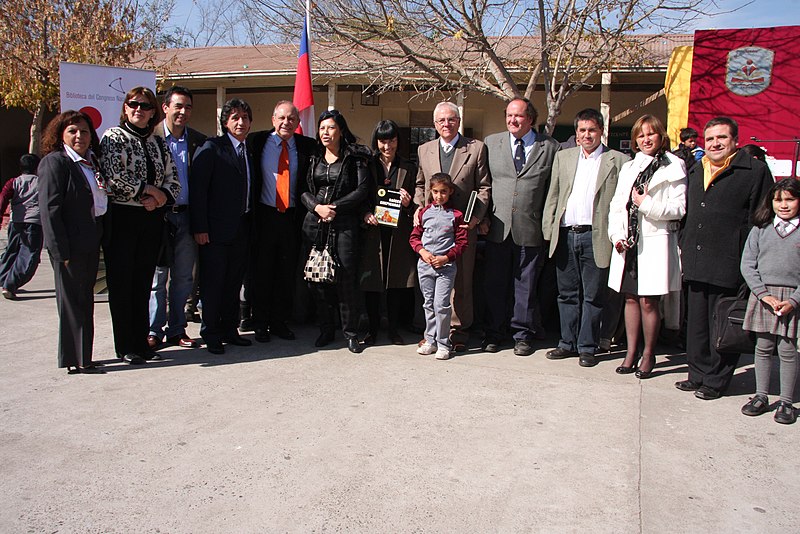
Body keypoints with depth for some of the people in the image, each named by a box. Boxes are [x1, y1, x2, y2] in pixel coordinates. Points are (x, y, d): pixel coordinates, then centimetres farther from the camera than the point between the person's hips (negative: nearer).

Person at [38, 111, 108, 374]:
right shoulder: (54, 162, -8)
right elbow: (49, 209, -14)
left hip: (90, 244, 8)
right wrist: (61, 250, -19)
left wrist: (102, 239, 9)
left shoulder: (92, 163, 15)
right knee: (72, 301, -1)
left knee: (85, 300, 13)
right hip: (70, 245, -8)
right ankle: (77, 360, 7)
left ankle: (81, 357, 23)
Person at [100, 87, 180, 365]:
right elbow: (114, 174, -15)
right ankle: (125, 346, 8)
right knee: (121, 282, 0)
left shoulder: (158, 143, 15)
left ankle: (141, 342, 17)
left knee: (143, 282, 9)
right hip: (121, 218, -4)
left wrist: (161, 196, -8)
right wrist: (147, 190, -11)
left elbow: (173, 179, 12)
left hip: (152, 219, 5)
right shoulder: (113, 137, 0)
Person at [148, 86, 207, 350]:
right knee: (157, 276, 3)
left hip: (187, 215, 3)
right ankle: (154, 331, 13)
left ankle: (177, 329, 21)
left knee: (184, 277, 10)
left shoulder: (198, 140, 7)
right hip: (158, 214, -3)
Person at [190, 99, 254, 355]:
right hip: (216, 229, -6)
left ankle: (229, 330, 23)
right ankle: (211, 335, 12)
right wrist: (199, 227, -16)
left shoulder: (250, 150, 14)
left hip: (242, 228, 6)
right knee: (213, 283, 1)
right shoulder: (212, 148, -5)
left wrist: (251, 223, 9)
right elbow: (197, 188, -11)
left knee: (234, 282, 12)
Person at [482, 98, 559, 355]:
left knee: (526, 285, 7)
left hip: (531, 229, -2)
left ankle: (523, 335, 20)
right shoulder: (491, 143, 9)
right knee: (495, 284, 8)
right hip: (497, 226, 2)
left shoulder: (550, 147, 3)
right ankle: (493, 333, 21)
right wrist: (483, 216, 2)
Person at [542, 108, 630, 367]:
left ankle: (587, 347, 15)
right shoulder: (563, 157, 13)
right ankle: (568, 343, 22)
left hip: (595, 237, -4)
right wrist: (548, 230, 6)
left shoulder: (618, 161, 1)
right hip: (565, 236, 4)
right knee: (567, 294, 11)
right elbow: (552, 197, 14)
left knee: (593, 295, 4)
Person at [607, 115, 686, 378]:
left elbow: (679, 208, -7)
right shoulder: (628, 167, 17)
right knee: (631, 298, 9)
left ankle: (648, 354, 10)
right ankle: (631, 352, 17)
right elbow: (616, 205, 13)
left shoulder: (673, 167, 0)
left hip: (656, 242, -5)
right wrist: (616, 234, 0)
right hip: (628, 242, 5)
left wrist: (646, 204, -14)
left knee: (648, 302, -3)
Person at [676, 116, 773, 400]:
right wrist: (683, 246, 16)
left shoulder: (755, 171, -3)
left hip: (728, 265, -6)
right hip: (696, 264, 6)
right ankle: (698, 374, 25)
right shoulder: (696, 171, 17)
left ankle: (715, 381, 14)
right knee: (696, 322, 13)